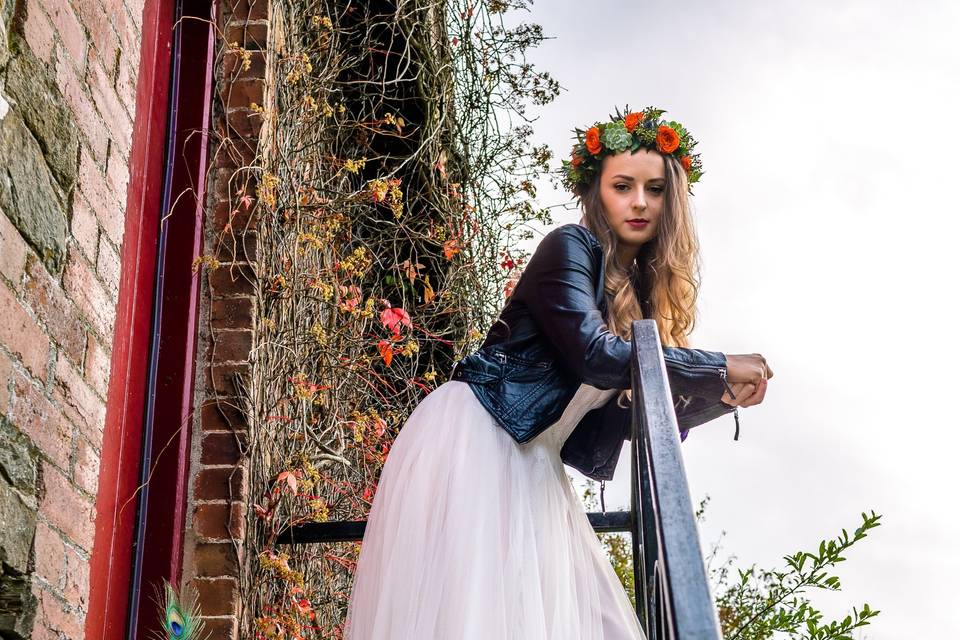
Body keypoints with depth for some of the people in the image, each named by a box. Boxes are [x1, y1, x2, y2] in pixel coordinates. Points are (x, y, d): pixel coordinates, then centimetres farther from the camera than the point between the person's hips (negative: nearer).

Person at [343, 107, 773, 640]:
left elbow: (624, 412, 13)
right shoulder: (570, 248, -9)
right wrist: (722, 368, -15)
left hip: (532, 467, 8)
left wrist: (721, 397, -1)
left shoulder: (643, 292, 14)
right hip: (474, 437, -8)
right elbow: (595, 356, -25)